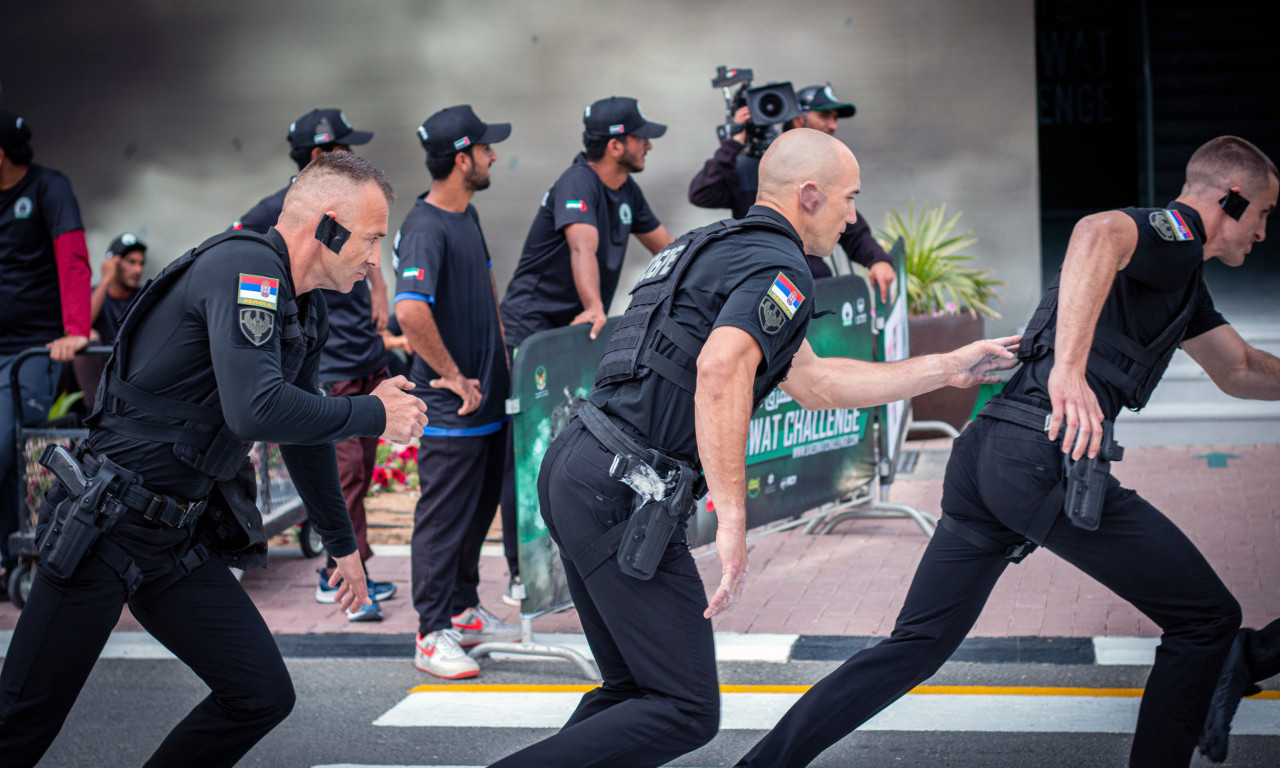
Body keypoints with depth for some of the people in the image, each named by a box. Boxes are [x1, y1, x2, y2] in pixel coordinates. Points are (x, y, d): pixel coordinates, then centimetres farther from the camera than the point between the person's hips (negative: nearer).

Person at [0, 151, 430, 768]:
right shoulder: (243, 265, -19)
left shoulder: (305, 312, 11)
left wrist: (343, 543, 32)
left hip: (180, 542, 9)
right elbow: (257, 410, -32)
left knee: (263, 695, 1)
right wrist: (374, 415, -18)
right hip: (103, 529, -9)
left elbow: (304, 429, 25)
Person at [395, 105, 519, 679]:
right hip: (451, 408, -10)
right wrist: (452, 375, -23)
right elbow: (409, 310, -33)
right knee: (443, 518, -2)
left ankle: (465, 613, 33)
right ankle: (433, 636, 5)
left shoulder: (467, 215, 12)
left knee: (479, 510, 19)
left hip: (487, 397, 10)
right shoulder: (425, 228, -20)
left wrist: (500, 358, 19)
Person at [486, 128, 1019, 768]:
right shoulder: (779, 266, -8)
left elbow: (810, 382, 27)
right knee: (685, 713, -4)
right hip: (623, 494, -10)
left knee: (632, 687, 19)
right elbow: (721, 369, -29)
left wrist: (946, 369, 29)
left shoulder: (716, 247, 23)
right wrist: (732, 517, -29)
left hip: (572, 469, 10)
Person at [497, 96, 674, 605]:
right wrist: (594, 307, -55)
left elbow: (665, 245, 21)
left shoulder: (625, 191, 9)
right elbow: (583, 247, -39)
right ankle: (522, 575, -7)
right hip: (532, 330, -9)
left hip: (579, 331, 9)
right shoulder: (577, 186, -20)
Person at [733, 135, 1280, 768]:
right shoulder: (1174, 230, 0)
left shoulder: (1179, 273, 31)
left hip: (986, 455, 10)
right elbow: (1098, 233, -25)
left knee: (917, 645, 11)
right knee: (1206, 619, 3)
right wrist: (1070, 369, -37)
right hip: (1046, 455, -10)